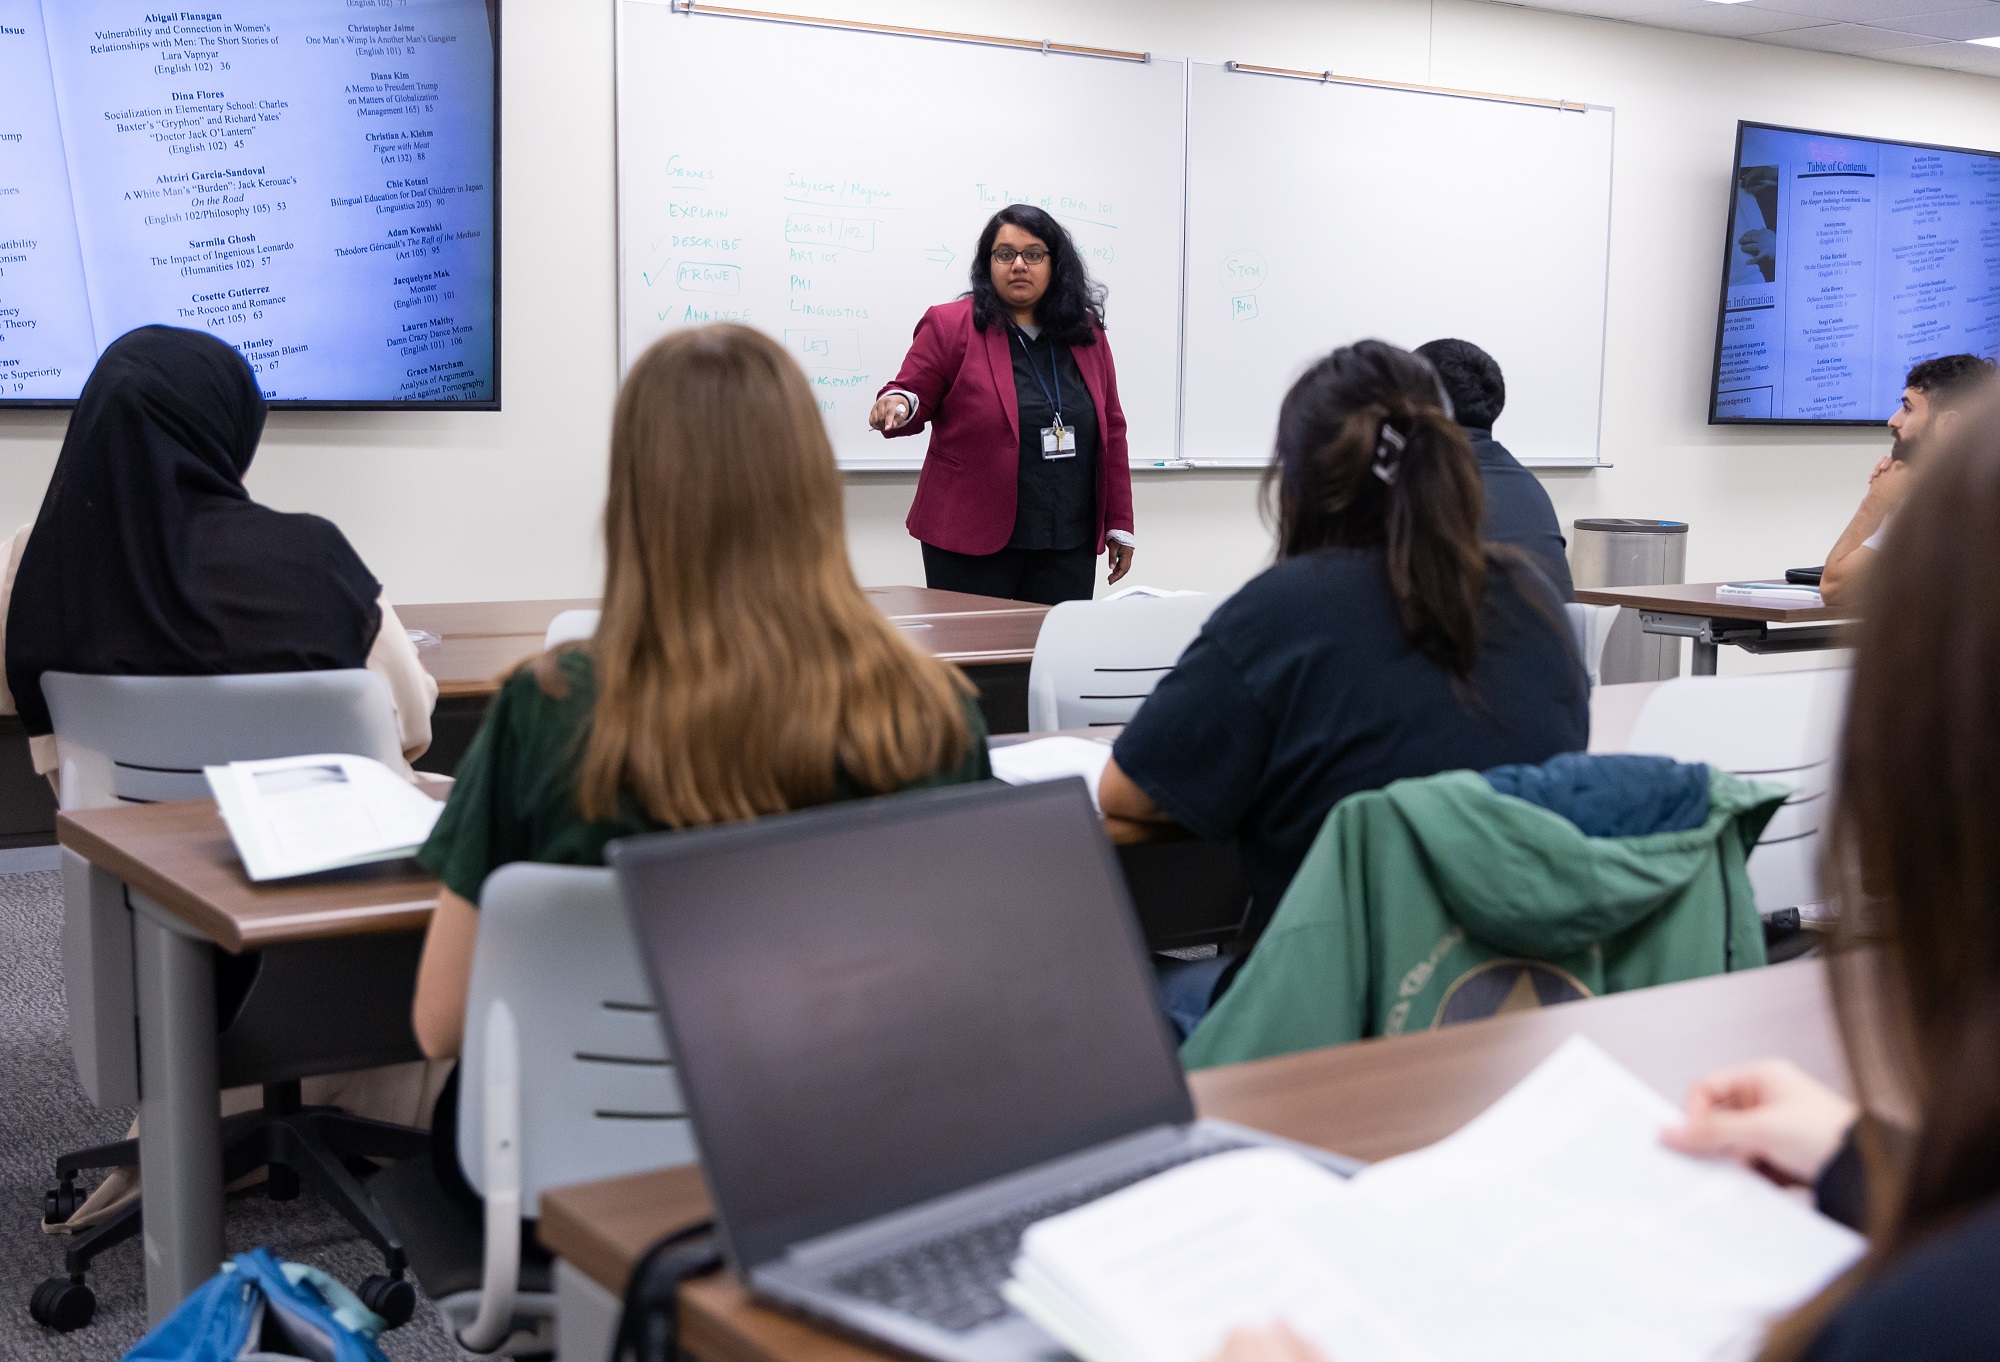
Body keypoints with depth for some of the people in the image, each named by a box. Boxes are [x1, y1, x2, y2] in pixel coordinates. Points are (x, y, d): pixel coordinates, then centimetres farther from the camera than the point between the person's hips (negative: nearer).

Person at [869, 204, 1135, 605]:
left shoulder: (1087, 334, 10)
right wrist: (897, 405, -22)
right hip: (971, 542, -3)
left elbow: (1111, 429, 13)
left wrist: (1120, 525, 11)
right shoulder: (949, 325, -1)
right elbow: (914, 397, 3)